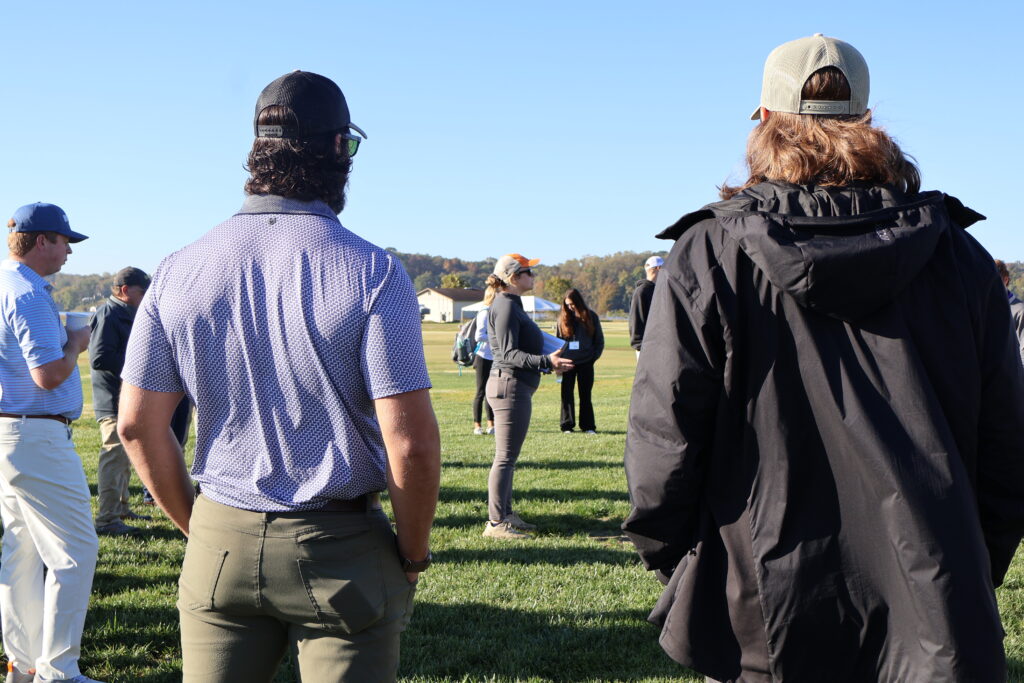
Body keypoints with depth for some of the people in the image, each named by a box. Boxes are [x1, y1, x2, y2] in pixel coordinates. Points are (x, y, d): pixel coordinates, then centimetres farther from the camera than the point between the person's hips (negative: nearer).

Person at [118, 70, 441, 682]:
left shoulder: (180, 271, 0)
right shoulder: (372, 270, -12)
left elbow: (138, 425, 3)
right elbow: (412, 442, -16)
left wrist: (198, 526, 15)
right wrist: (414, 555, -1)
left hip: (219, 551, 4)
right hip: (341, 554, -3)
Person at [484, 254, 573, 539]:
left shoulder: (513, 305, 17)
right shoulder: (505, 306, -14)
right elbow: (509, 353, -21)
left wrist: (549, 362, 32)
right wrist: (547, 361, -31)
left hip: (516, 388, 11)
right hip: (510, 385, -11)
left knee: (508, 457, 15)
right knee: (506, 457, -8)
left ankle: (505, 514, 23)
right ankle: (496, 523, -5)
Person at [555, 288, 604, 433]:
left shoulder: (591, 317, 2)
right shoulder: (562, 318, 4)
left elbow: (599, 340, 7)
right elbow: (558, 339, 7)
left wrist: (594, 356, -4)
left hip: (586, 363, 0)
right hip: (568, 362, 0)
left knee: (585, 394, 4)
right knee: (567, 393, 0)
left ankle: (587, 426, 9)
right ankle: (567, 425, 6)